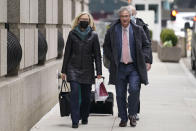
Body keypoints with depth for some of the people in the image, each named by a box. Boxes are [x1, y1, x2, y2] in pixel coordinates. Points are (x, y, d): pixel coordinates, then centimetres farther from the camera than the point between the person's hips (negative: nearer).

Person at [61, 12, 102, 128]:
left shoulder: (93, 35, 4)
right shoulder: (72, 34, 5)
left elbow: (97, 54, 3)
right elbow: (67, 52, 8)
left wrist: (99, 72, -3)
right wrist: (64, 70, 5)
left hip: (87, 69, 1)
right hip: (73, 68, 0)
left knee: (86, 96, 5)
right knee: (75, 93, -12)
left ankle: (84, 117, 25)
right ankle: (75, 121, -11)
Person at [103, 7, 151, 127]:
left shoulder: (138, 30, 3)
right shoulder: (112, 31, 4)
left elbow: (146, 45, 10)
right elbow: (106, 47, 13)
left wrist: (146, 60, -2)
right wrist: (112, 59, 0)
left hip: (134, 67, -1)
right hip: (119, 67, 1)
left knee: (134, 89, -16)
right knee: (120, 95, 3)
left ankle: (132, 115, 4)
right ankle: (123, 119, 16)